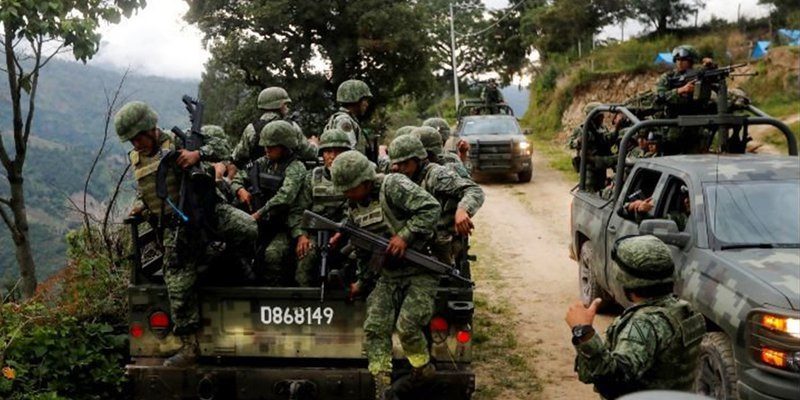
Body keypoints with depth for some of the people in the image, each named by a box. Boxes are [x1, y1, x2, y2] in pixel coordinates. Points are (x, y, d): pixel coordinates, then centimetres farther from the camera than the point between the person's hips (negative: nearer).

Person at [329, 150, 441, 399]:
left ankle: (424, 370, 9)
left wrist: (405, 237, -25)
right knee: (375, 327, -8)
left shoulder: (393, 185, -15)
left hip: (419, 272, -7)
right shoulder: (354, 206, 9)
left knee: (407, 326, -18)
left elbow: (431, 208, -23)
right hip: (388, 277, 7)